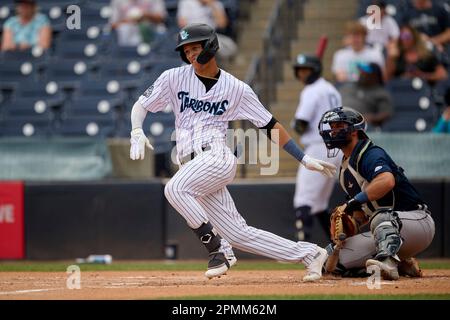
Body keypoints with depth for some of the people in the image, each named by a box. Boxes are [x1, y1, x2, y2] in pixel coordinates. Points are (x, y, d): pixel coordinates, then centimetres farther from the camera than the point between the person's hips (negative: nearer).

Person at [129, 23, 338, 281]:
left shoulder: (236, 88, 4)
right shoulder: (175, 78, 9)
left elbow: (270, 125, 8)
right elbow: (142, 105, 9)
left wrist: (305, 159, 5)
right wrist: (137, 132, -13)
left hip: (216, 156, -3)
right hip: (191, 164, 3)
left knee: (174, 189, -32)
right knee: (239, 234, -1)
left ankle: (219, 249, -22)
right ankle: (309, 254, 8)